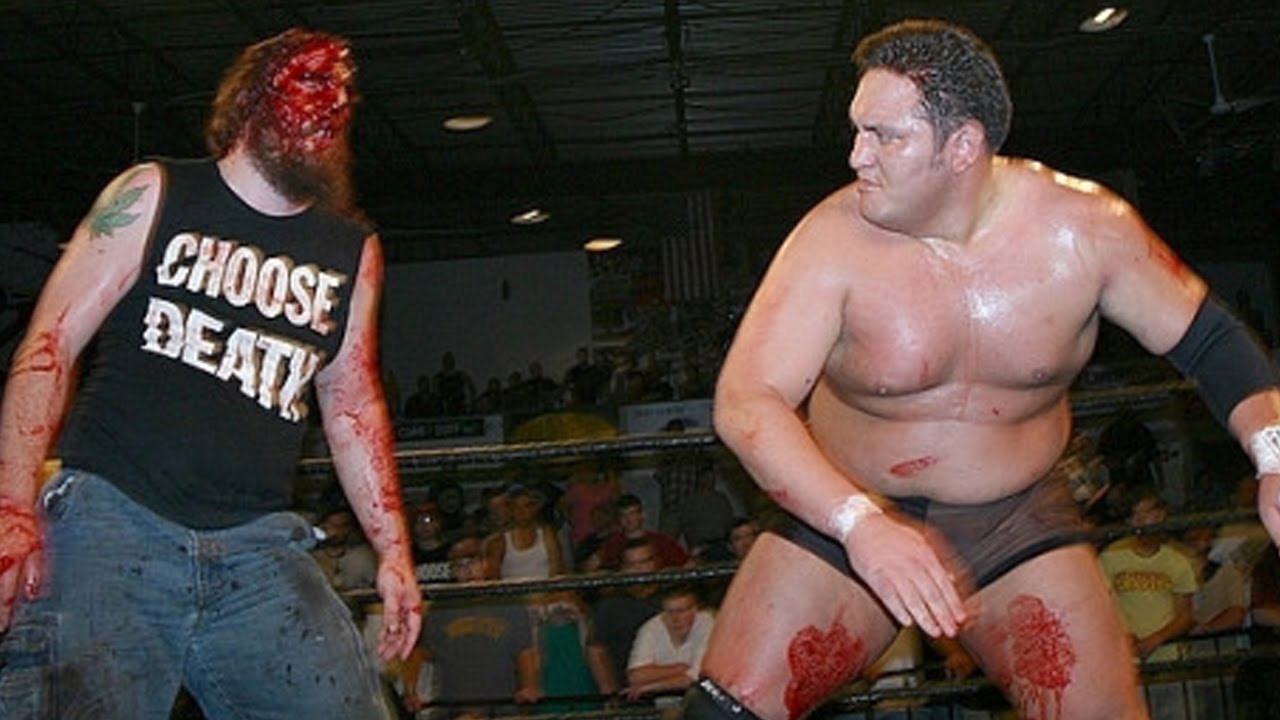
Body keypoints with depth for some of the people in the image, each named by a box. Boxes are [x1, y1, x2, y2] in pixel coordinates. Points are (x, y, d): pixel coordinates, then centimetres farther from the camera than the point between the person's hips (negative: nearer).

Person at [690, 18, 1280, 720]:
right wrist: (859, 524, -38)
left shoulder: (1085, 227, -12)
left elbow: (1207, 337, 2)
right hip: (844, 517, -1)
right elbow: (744, 403, -25)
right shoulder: (835, 240, -19)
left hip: (1018, 525, 2)